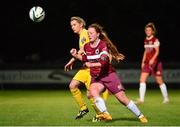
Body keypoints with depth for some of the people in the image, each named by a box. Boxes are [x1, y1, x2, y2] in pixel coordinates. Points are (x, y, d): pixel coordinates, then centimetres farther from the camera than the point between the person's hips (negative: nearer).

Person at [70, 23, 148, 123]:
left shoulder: (103, 45, -14)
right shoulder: (86, 47, 4)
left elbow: (104, 62, -26)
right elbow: (85, 59, 22)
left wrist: (92, 64, -34)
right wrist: (76, 55, 6)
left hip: (109, 75, -4)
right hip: (96, 77, 5)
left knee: (122, 98, -5)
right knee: (93, 91, -30)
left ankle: (140, 116, 13)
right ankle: (105, 114, -40)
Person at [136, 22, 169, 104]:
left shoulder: (155, 40, -10)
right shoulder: (146, 40, 10)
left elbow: (157, 51, -19)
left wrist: (153, 59, -34)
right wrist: (143, 62, 16)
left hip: (155, 63, -6)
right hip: (147, 63, 6)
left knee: (160, 81, 2)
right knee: (142, 80, -7)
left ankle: (166, 98, 17)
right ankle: (141, 99, -8)